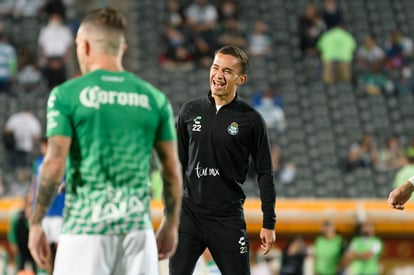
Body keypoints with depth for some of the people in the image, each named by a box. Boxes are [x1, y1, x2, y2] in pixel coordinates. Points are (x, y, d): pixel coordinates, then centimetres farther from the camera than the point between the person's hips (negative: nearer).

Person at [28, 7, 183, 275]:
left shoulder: (66, 94, -2)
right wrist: (171, 224, 18)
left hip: (84, 226, -3)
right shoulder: (154, 98, 7)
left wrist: (36, 223, -2)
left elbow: (54, 163, -9)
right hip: (138, 227, 3)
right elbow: (172, 169, 8)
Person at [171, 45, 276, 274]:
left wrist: (269, 223, -3)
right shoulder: (190, 111, 5)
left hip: (228, 217, -2)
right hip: (189, 213, 2)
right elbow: (177, 166, 12)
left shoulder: (251, 119, -3)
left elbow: (265, 174, 0)